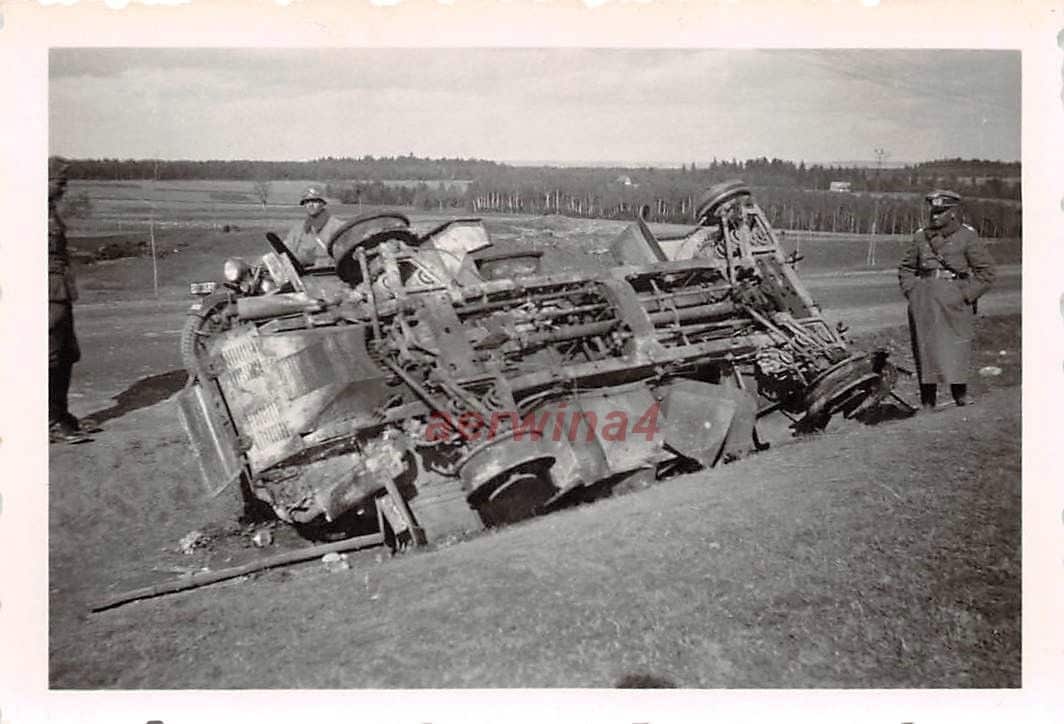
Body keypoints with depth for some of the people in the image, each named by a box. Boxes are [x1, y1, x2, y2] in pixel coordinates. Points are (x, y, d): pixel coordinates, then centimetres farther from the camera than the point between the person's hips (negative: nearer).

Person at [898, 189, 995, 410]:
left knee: (955, 354, -6)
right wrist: (911, 292, 8)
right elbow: (905, 268, 21)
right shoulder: (921, 237, 10)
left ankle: (962, 404, 4)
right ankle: (927, 405, 12)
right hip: (923, 305, 4)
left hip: (954, 304, -3)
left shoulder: (968, 237, 0)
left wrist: (966, 296, -7)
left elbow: (986, 272, 0)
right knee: (924, 352, 5)